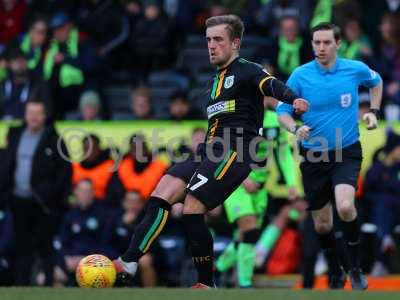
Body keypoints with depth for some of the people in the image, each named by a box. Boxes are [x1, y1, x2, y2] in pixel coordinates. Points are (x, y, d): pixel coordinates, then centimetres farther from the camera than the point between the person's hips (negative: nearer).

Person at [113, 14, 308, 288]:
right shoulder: (218, 78, 25)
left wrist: (293, 99, -44)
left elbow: (271, 85, -24)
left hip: (232, 153, -8)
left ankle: (206, 283, -5)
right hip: (210, 152, 8)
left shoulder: (246, 71, -3)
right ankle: (128, 263, -15)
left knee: (192, 211, -16)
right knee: (160, 196, -7)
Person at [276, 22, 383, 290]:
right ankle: (336, 275, 32)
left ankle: (356, 268, -6)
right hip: (313, 156, 2)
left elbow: (376, 81, 17)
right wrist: (296, 128, -24)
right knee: (322, 224, 7)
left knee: (345, 207, -26)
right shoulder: (300, 75, -9)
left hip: (347, 152, -2)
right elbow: (283, 112, -3)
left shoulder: (356, 69, -6)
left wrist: (373, 111, 5)